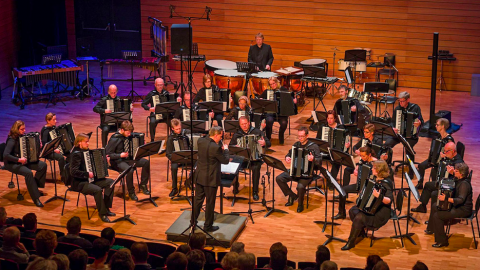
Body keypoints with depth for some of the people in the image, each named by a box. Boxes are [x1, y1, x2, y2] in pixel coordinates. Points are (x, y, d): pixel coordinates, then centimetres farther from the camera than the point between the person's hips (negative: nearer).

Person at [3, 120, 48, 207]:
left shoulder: (22, 136, 3)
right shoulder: (12, 140, -21)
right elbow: (5, 155, -31)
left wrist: (38, 147, 2)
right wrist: (19, 160, -35)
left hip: (23, 160, 9)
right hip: (12, 164, -9)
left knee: (43, 165, -3)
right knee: (28, 173, -33)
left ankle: (35, 187, 10)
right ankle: (35, 198, -27)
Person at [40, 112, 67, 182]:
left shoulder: (54, 127, 6)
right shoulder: (46, 130, -18)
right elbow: (44, 144, -26)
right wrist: (54, 150, -33)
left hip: (55, 148, 8)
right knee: (61, 157, -32)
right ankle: (63, 176, -20)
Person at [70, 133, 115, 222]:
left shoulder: (86, 151, 9)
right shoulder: (76, 154, -19)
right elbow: (73, 172, -28)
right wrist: (87, 174, -28)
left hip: (89, 179, 10)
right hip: (79, 183, -10)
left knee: (110, 182, 1)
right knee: (98, 190, -32)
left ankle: (106, 208, 4)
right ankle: (102, 213, -16)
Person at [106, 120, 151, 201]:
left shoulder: (127, 135, 3)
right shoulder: (114, 139, -18)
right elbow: (108, 154, -16)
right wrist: (120, 155, -26)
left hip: (128, 158, 7)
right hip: (117, 161, -7)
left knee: (146, 162, -12)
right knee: (129, 170, -37)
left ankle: (143, 185, -1)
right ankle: (131, 192, -17)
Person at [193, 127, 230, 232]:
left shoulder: (200, 141, -3)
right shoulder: (215, 148, -25)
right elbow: (225, 161, -12)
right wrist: (225, 149, 4)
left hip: (199, 177, 7)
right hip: (210, 179, -7)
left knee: (198, 200, 18)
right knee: (210, 203, 7)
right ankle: (208, 226, 17)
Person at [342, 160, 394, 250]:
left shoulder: (385, 183, -23)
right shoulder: (376, 179, 4)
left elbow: (389, 200, -35)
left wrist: (379, 196, -51)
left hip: (381, 214, -10)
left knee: (359, 218, -25)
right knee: (352, 210, 4)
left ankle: (351, 242, -13)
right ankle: (361, 230, 19)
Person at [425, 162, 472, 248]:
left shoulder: (464, 184, -26)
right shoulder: (458, 180, 3)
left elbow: (461, 200, -37)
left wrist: (446, 199, -46)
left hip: (463, 210, -11)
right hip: (457, 206, 11)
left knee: (437, 216, -20)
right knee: (435, 206, 18)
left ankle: (442, 241, -12)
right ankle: (431, 229, 36)